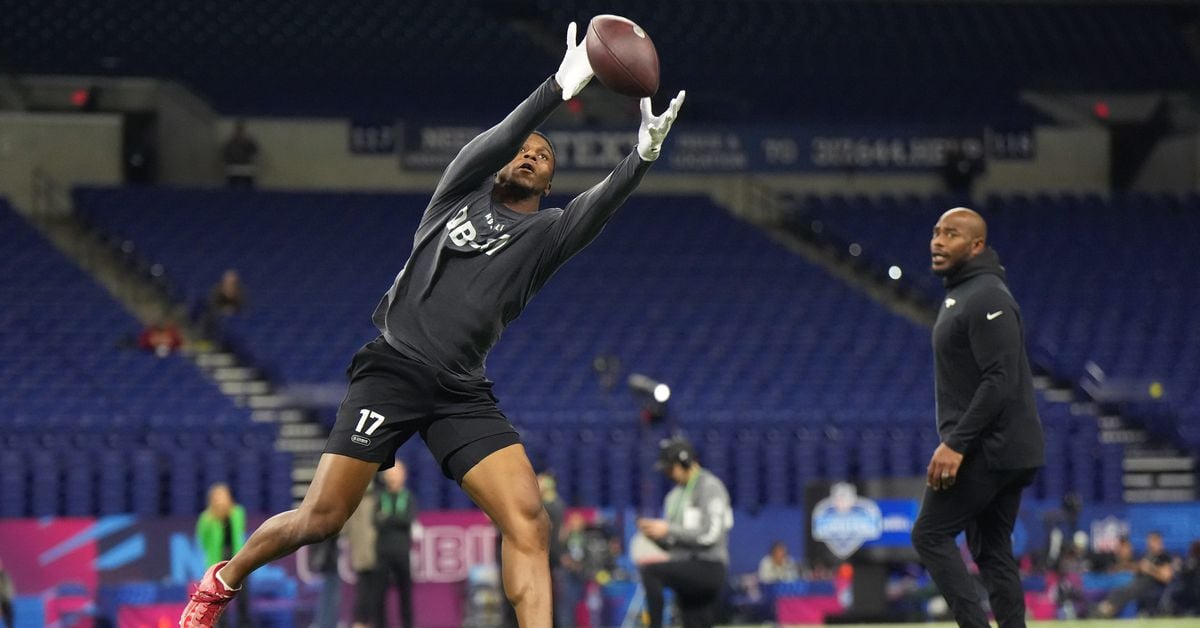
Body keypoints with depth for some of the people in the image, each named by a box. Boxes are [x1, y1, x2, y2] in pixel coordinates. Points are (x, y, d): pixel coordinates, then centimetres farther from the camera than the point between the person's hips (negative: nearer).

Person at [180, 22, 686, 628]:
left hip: (463, 394, 2)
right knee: (319, 518, -4)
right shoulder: (463, 190, 11)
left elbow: (601, 203, -8)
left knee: (529, 523, -17)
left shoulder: (545, 233, 12)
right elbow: (496, 140, -9)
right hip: (392, 368, -2)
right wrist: (560, 87, -23)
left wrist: (643, 154, -28)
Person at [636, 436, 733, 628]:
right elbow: (672, 543, 21)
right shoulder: (676, 494, 19)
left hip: (708, 567, -9)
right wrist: (655, 533, -1)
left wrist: (668, 530, -17)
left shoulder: (710, 487, -7)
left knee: (651, 571, -26)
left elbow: (710, 535, -18)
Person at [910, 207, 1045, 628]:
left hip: (990, 449, -10)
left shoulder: (987, 298, -15)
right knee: (991, 550, 9)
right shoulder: (959, 294, 18)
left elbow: (1000, 380, -23)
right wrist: (955, 442, 21)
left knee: (930, 534, -8)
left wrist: (955, 444, -24)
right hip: (1008, 452, 10)